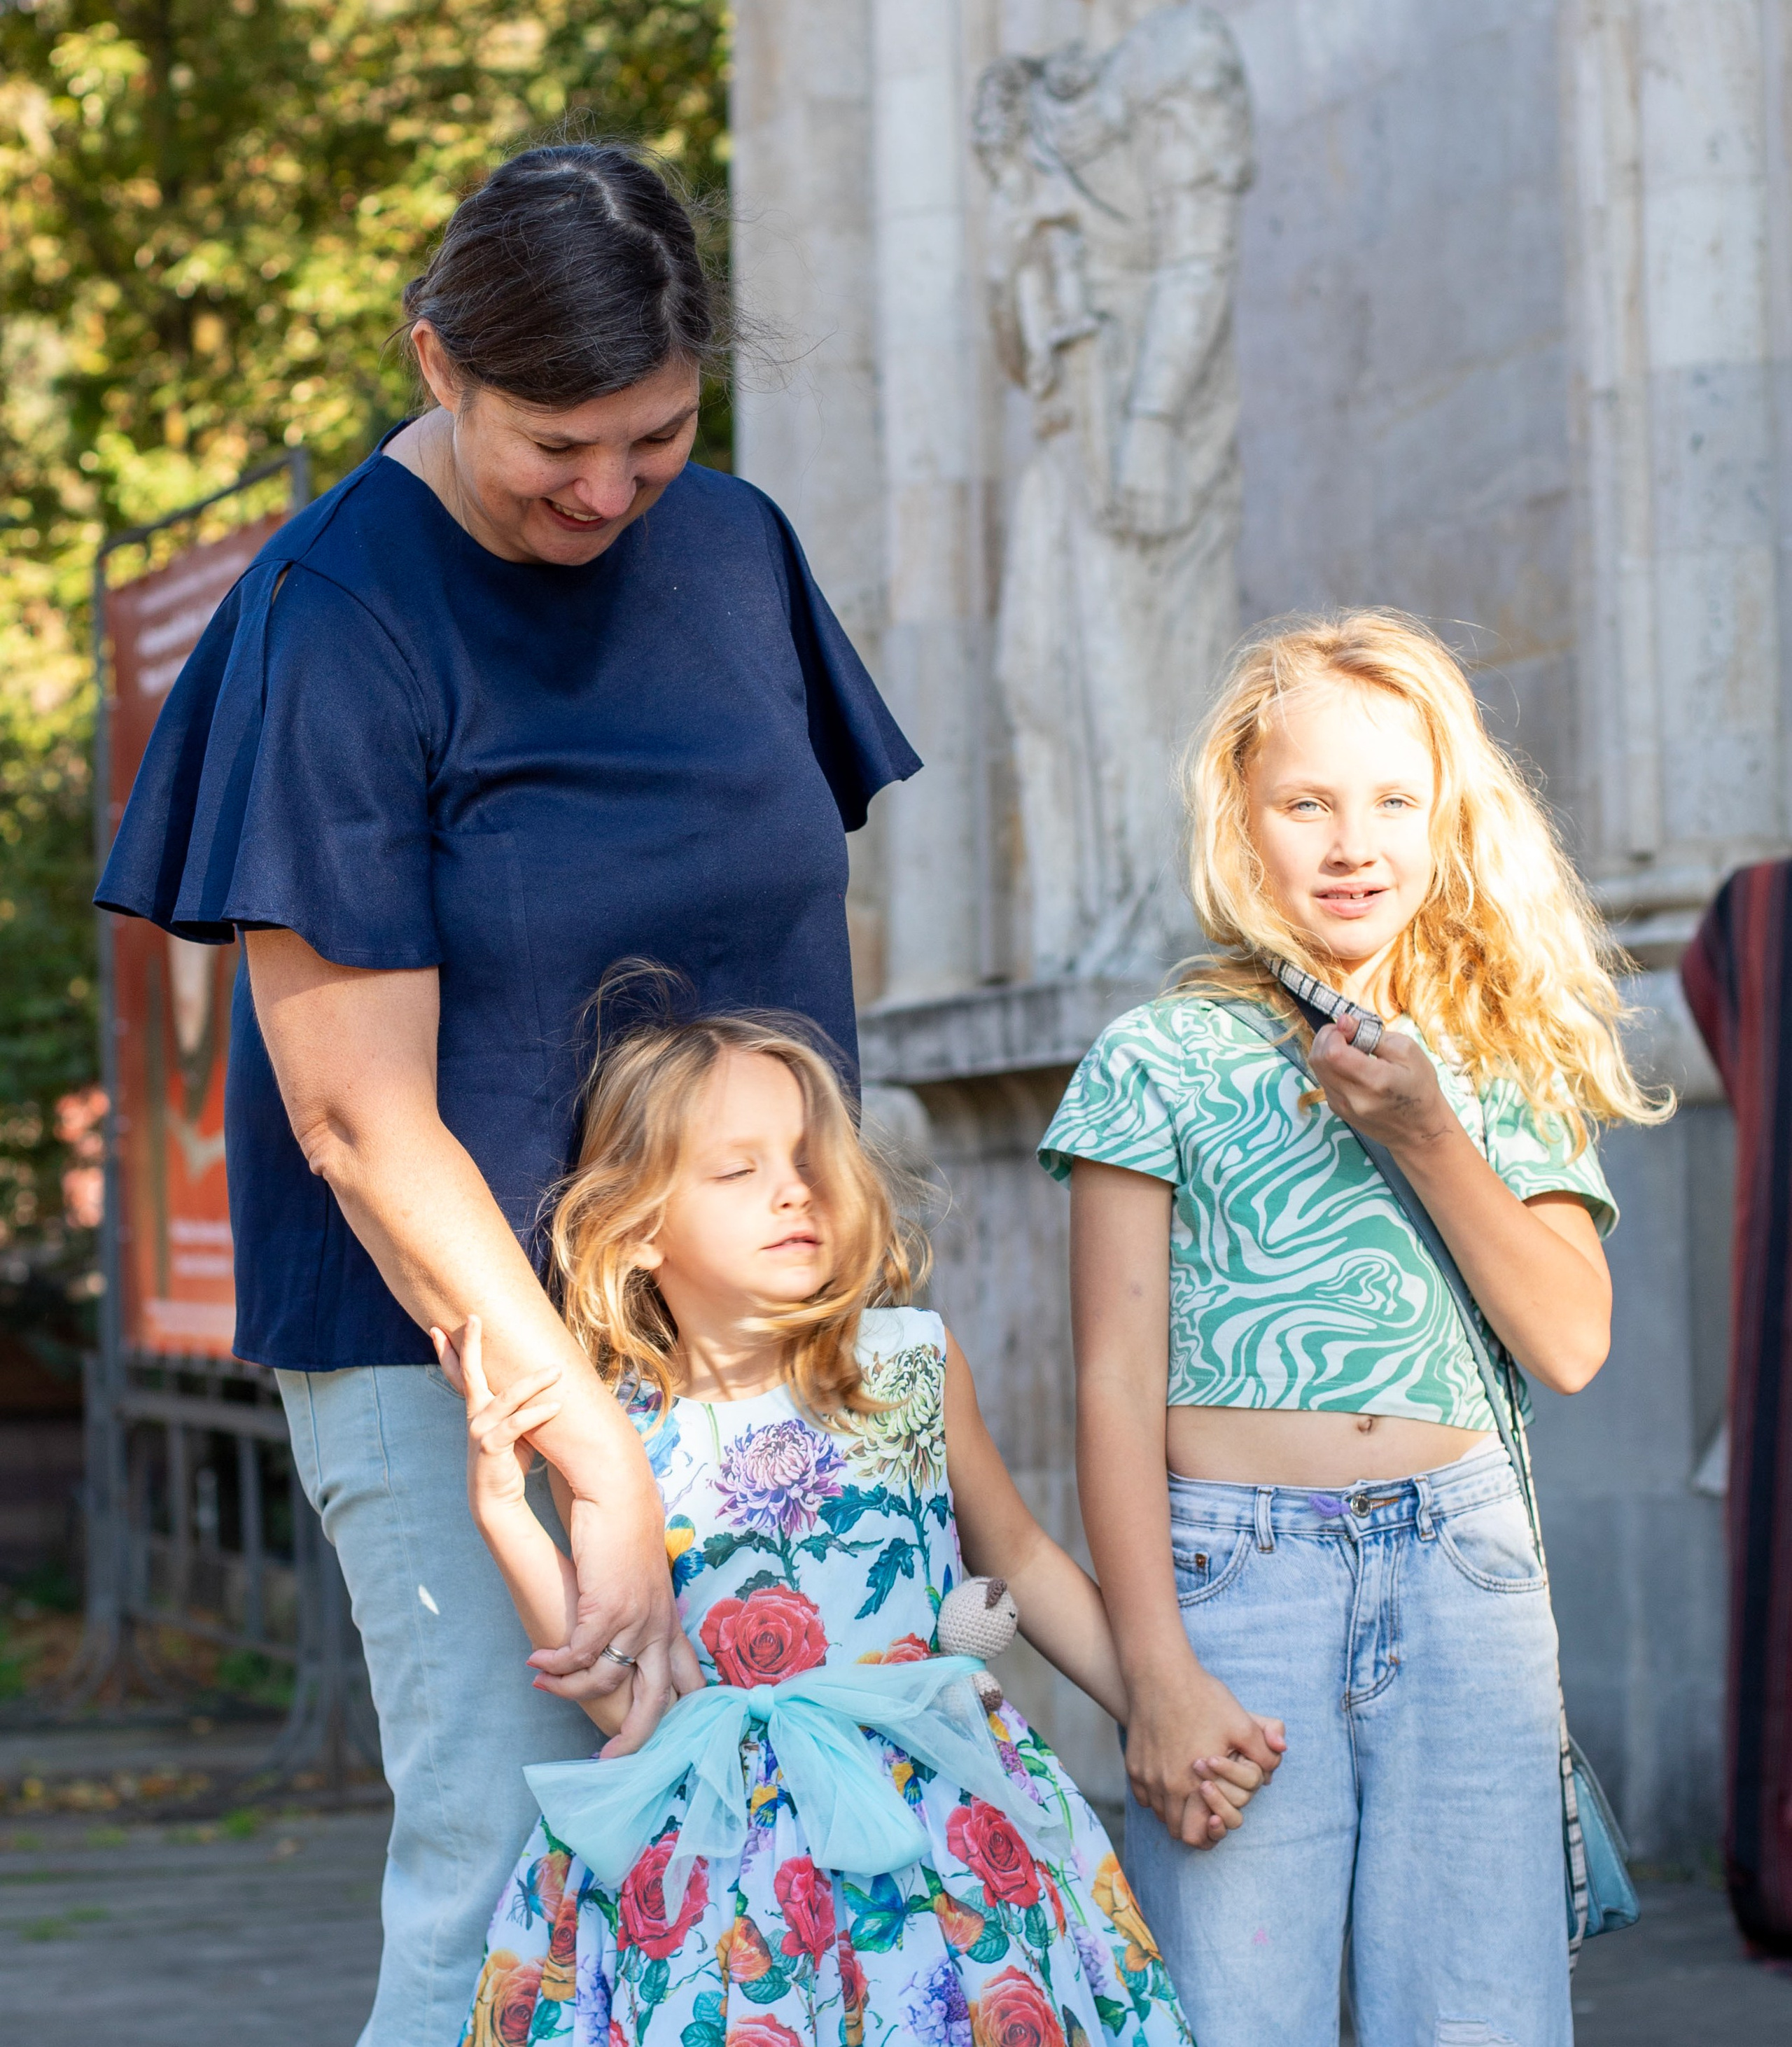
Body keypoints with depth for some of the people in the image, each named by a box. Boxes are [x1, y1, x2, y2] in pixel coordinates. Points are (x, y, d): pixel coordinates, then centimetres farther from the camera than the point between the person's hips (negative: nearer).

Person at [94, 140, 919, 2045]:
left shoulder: (734, 548, 6)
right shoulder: (331, 617, -12)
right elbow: (360, 1112, -15)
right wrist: (602, 1468, -20)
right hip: (451, 1339, -5)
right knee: (511, 1876, -11)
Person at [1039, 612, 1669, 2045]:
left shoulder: (1506, 1059, 13)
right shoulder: (1160, 1058, 4)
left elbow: (1572, 1344, 3)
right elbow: (1118, 1385, 0)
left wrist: (1426, 1137, -8)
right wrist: (1158, 1672, -8)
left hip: (1461, 1567, 3)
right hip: (1231, 1572, -2)